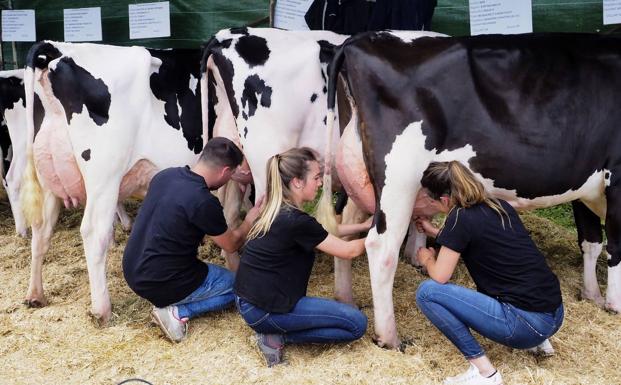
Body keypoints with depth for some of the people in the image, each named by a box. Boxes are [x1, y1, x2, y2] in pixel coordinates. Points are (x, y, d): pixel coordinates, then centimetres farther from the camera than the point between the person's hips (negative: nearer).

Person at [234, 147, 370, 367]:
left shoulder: (276, 210, 7)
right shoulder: (295, 221, -20)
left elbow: (322, 232, 20)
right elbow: (348, 251, -9)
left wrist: (364, 226, 19)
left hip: (246, 300, 9)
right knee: (357, 324, -4)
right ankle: (278, 337, -4)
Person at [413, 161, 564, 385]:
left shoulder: (460, 218, -11)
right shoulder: (500, 207, 11)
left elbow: (439, 277, -6)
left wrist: (427, 259, 15)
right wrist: (435, 233, 35)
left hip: (526, 324, -8)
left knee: (427, 292, -6)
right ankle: (537, 338, 22)